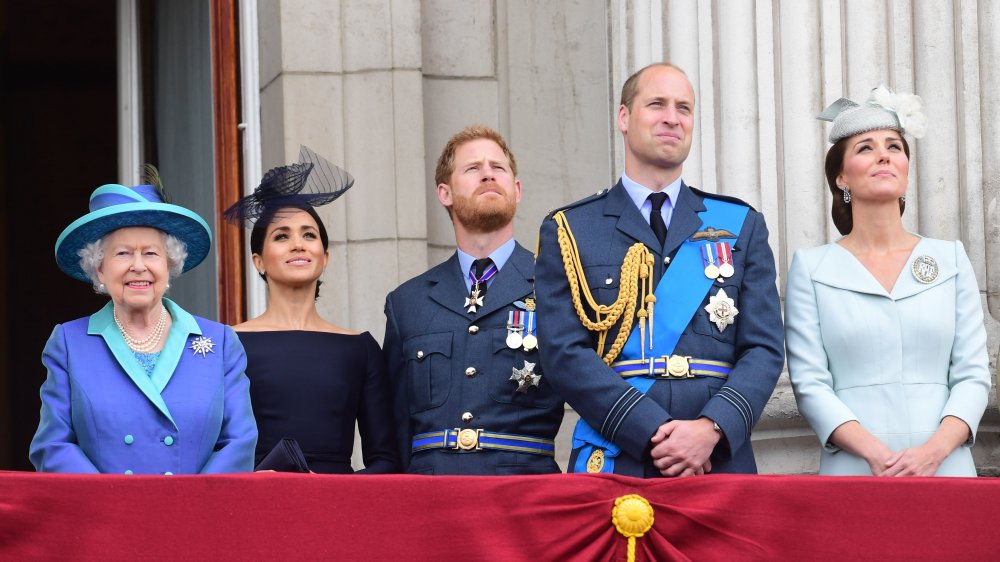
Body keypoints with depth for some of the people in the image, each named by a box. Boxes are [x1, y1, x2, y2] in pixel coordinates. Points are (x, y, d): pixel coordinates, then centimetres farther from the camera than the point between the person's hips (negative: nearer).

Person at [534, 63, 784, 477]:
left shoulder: (742, 226, 14)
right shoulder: (567, 231, 7)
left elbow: (764, 349, 6)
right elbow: (564, 353, -3)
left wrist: (712, 428, -12)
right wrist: (654, 433, -14)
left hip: (721, 463, 2)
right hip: (613, 465, -2)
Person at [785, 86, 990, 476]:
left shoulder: (951, 259, 8)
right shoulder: (811, 268, 4)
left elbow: (973, 374, 4)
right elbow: (809, 383, -3)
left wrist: (934, 451, -13)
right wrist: (876, 454, -17)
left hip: (945, 469, 2)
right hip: (853, 473, -1)